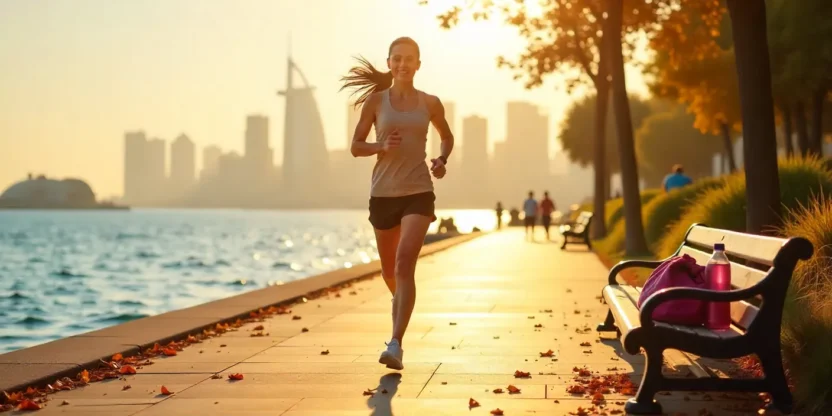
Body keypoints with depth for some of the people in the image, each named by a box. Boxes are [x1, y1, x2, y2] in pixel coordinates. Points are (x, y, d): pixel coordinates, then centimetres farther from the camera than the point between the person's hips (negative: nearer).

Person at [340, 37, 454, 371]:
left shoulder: (429, 103, 4)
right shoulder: (375, 101, 2)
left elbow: (447, 136, 21)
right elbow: (355, 146, 4)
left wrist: (442, 160, 1)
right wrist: (382, 146, -15)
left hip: (418, 192, -1)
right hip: (383, 193, 2)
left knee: (405, 263, -19)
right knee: (389, 271, 14)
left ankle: (395, 345, -22)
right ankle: (401, 300, 50)